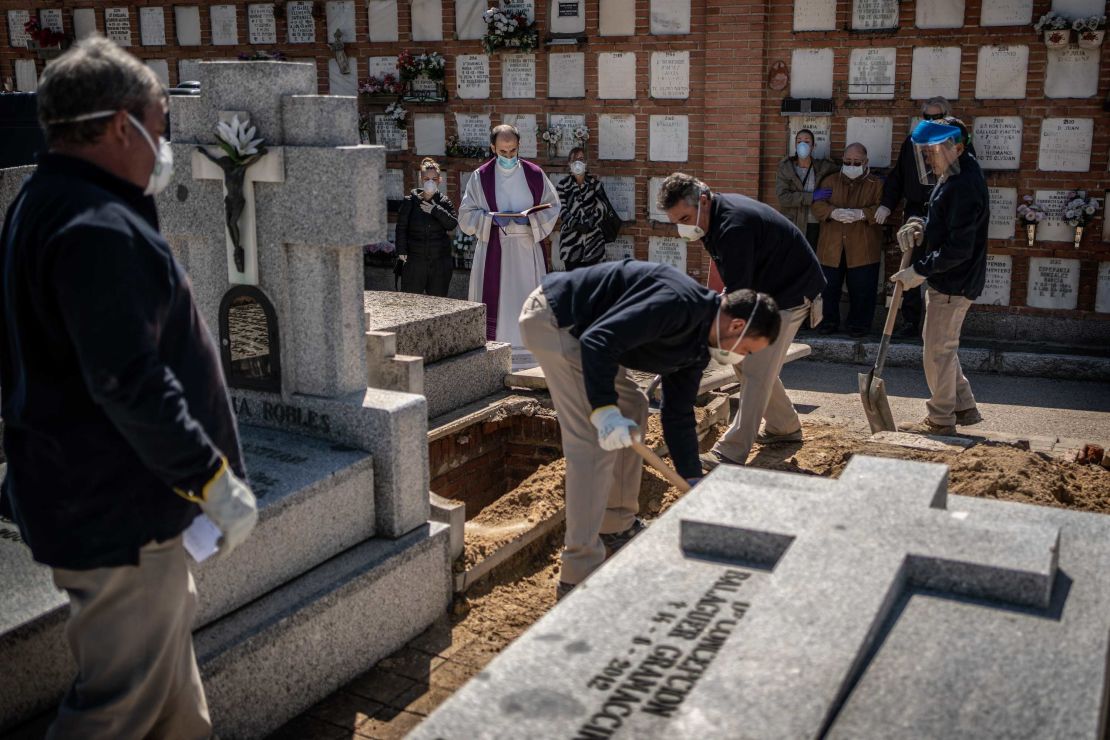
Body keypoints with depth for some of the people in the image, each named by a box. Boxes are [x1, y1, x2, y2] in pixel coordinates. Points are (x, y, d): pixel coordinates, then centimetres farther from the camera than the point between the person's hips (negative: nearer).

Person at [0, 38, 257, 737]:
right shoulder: (98, 231, -25)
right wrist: (215, 480, -23)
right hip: (117, 512, -11)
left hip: (86, 491, 11)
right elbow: (130, 385, -28)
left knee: (170, 635, 25)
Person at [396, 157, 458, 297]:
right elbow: (401, 228, 2)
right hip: (414, 262, -1)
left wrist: (435, 210, -16)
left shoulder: (445, 202, 5)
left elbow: (453, 224, -9)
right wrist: (401, 250, -8)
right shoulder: (410, 201, 2)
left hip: (440, 264, 1)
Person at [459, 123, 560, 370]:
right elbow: (466, 214, 3)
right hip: (493, 250, -1)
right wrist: (492, 219, -15)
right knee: (493, 302, -5)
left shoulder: (534, 174, 4)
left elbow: (552, 206, 9)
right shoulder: (481, 177, 2)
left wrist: (529, 219, -9)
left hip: (527, 247, 1)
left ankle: (530, 361, 6)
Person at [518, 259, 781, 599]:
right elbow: (599, 340, -30)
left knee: (632, 408, 17)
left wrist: (695, 483, 16)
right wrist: (605, 410, -34)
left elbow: (678, 415, 16)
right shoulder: (678, 304, -22)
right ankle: (579, 575, -10)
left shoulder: (697, 346, 10)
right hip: (551, 316, -11)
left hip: (575, 327, 11)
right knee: (594, 440, -14)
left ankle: (617, 526, 28)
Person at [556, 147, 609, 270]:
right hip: (571, 238, -1)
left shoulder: (595, 182, 9)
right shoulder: (563, 184, 6)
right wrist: (575, 224, -18)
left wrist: (589, 224, -16)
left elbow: (601, 207, -1)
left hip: (592, 238, 1)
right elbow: (562, 210, -2)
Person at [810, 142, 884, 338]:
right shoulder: (830, 181, 11)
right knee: (828, 286, 6)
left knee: (861, 289, 2)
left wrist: (861, 214, -25)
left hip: (862, 248, -2)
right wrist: (833, 212, -20)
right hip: (832, 246, 2)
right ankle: (829, 321, 21)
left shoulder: (876, 184, 4)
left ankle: (859, 323, 16)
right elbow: (817, 205, 1)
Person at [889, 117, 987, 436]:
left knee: (938, 351, 0)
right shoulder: (952, 176, 10)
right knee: (943, 349, 19)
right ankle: (964, 407, 29)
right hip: (945, 279, 10)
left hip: (953, 284, -10)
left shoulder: (965, 187, -23)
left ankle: (941, 419, 12)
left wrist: (920, 271, -20)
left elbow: (958, 249, -25)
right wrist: (919, 225, 1)